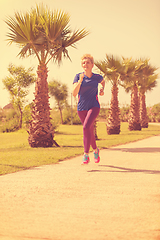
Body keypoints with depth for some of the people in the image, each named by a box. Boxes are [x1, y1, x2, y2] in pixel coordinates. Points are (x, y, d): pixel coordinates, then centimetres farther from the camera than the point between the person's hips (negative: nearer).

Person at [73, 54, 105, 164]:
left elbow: (103, 81, 25)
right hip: (81, 108, 2)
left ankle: (86, 155, -19)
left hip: (94, 107, -2)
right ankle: (95, 150, 40)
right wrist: (80, 81, -26)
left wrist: (102, 89, 5)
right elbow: (74, 93, -15)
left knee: (86, 127, -23)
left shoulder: (97, 77, -1)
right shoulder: (78, 76, -4)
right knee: (90, 131, 13)